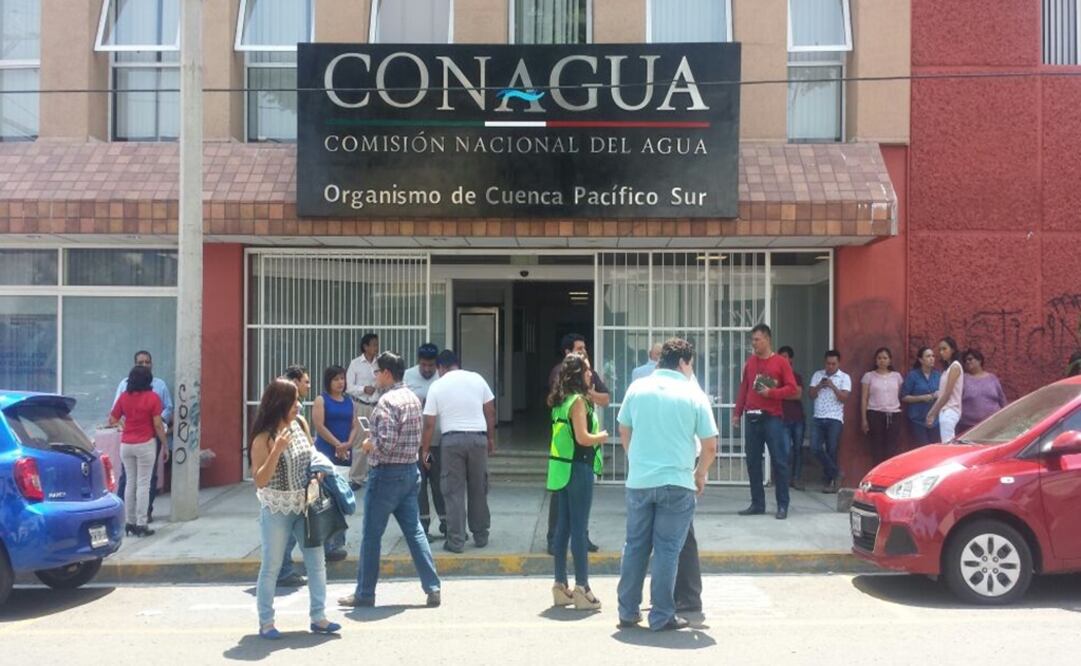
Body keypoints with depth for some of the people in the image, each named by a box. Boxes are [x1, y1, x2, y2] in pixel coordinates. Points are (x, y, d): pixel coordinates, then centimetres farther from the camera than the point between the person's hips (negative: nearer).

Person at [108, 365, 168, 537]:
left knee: (130, 483, 13)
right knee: (143, 484, 0)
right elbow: (158, 425, -10)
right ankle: (141, 525, 1)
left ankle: (129, 523, 16)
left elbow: (112, 420, 6)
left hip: (126, 444, 4)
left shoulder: (124, 397, 1)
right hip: (145, 444, -4)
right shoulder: (152, 397, -9)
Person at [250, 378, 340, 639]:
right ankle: (266, 622, 19)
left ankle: (318, 617, 17)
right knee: (271, 566, 6)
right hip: (276, 510, -5)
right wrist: (277, 450, -28)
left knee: (317, 561, 6)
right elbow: (260, 481, -19)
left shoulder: (299, 425, 2)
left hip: (305, 506, 5)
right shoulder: (264, 439, -14)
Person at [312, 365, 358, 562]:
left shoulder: (350, 402, 15)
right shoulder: (321, 400, 0)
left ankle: (338, 543, 16)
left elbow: (355, 425, 10)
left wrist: (348, 444, -7)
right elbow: (319, 425, -9)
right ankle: (327, 546, -10)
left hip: (346, 454, 5)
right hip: (325, 453, -5)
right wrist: (337, 444, -10)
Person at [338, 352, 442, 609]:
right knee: (415, 531, 10)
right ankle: (433, 588, 8)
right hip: (411, 471, 8)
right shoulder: (413, 398, 10)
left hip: (386, 474, -8)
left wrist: (369, 444, -5)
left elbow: (386, 443, -24)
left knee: (372, 535, 5)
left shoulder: (387, 401, -17)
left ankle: (364, 593, 15)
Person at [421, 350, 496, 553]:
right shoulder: (477, 379, 6)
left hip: (452, 439, -2)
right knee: (478, 489, 12)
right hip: (478, 437, 2)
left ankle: (456, 541, 3)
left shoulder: (437, 386, 1)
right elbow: (490, 412, 8)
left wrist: (425, 449, 10)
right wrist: (491, 438, 17)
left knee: (454, 491, 3)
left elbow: (429, 424, 1)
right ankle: (481, 536, 21)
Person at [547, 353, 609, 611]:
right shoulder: (578, 401, -14)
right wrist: (601, 437, -3)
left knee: (563, 527, 12)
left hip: (562, 470, 9)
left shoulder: (560, 400, 12)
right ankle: (582, 588, 0)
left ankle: (561, 585, 18)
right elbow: (583, 438, -20)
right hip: (578, 468, -9)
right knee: (579, 529, -4)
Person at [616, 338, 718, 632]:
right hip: (676, 483, -3)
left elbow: (624, 432, 14)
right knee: (667, 550, 4)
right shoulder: (694, 395, -4)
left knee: (635, 546, 13)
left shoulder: (637, 388, 4)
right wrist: (700, 475, 15)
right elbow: (710, 445, -2)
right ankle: (662, 616, 9)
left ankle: (628, 612, 19)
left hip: (638, 481, 3)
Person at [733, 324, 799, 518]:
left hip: (772, 418, -5)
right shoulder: (750, 362, 12)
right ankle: (757, 503, 13)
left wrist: (771, 393, -17)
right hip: (752, 417, 5)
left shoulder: (781, 362, -1)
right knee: (752, 461, 5)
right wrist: (737, 413, 11)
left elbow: (792, 388, -5)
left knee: (779, 460, -3)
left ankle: (782, 505, 3)